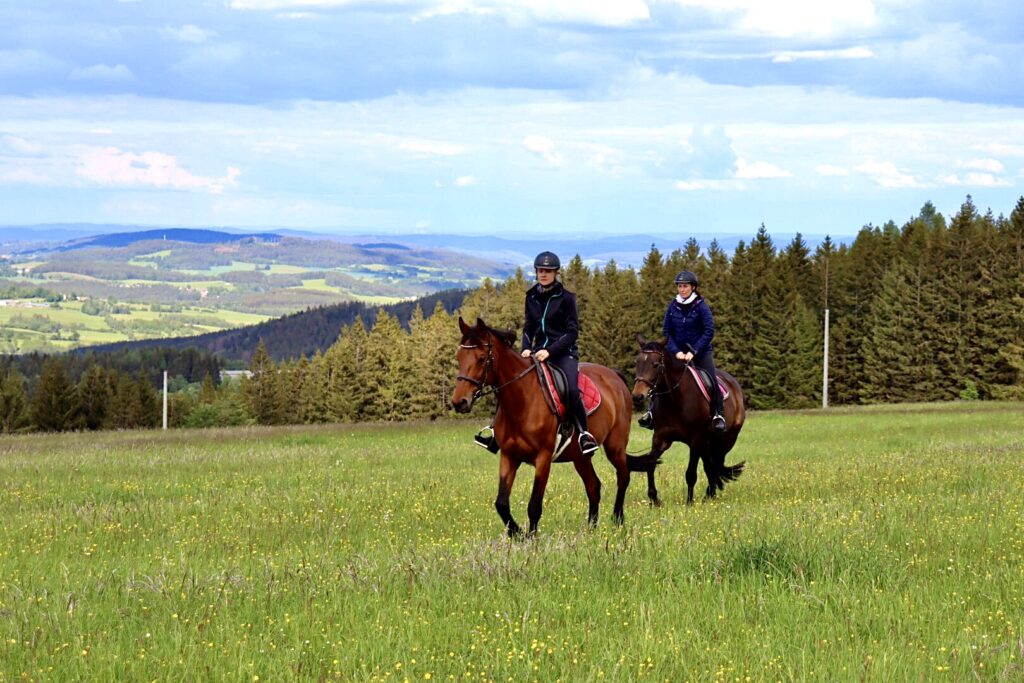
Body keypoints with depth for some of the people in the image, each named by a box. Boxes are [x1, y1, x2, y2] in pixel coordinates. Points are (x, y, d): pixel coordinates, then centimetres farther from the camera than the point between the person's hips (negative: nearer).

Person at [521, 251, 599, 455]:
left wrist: (550, 351, -18)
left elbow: (572, 332, -7)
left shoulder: (565, 298, -5)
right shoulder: (531, 297, 10)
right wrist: (526, 349, -3)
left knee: (572, 390, -29)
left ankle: (585, 433, -15)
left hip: (563, 352, -5)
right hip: (538, 352, 5)